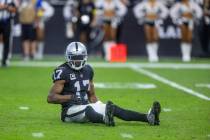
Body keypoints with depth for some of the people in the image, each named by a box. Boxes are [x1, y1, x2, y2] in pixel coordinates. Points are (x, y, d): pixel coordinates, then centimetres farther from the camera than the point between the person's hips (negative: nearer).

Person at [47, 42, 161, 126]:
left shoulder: (87, 70, 12)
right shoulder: (63, 72, -11)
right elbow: (51, 98, -14)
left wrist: (98, 106, 4)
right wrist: (71, 97, -23)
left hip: (86, 106, 6)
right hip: (71, 110, -6)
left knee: (113, 108, -14)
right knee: (88, 109, -38)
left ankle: (147, 118, -30)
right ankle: (106, 119, -73)